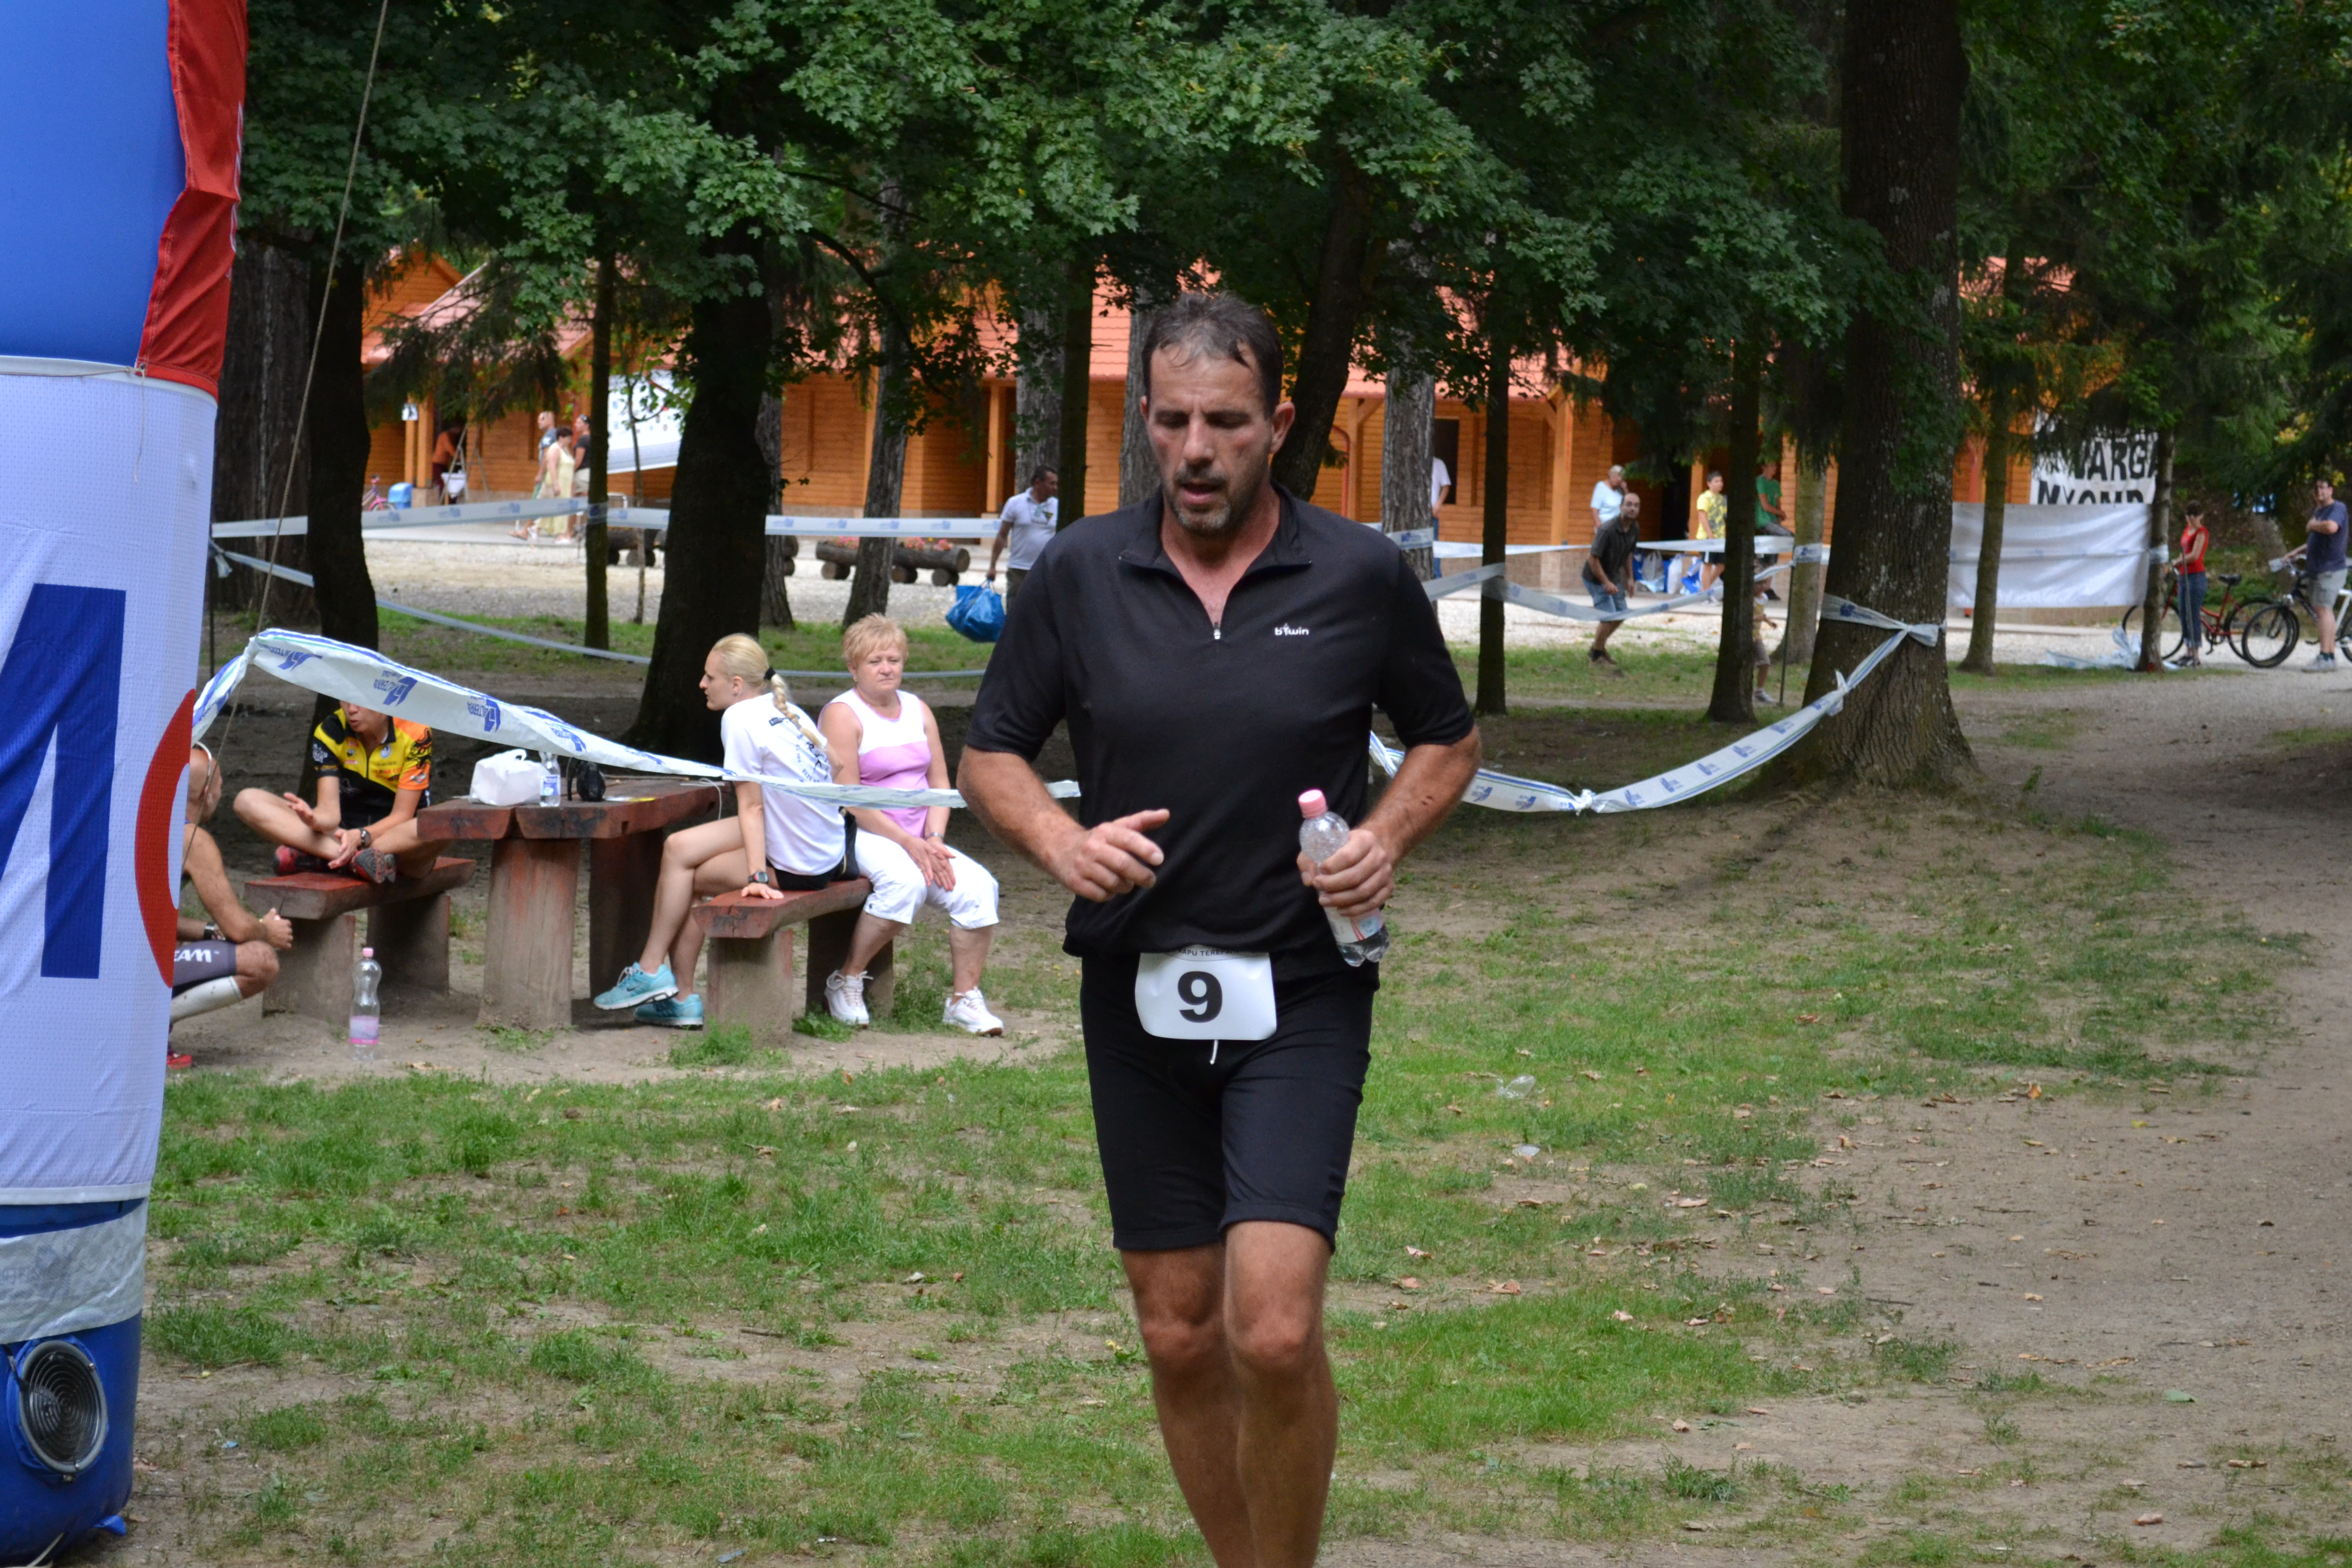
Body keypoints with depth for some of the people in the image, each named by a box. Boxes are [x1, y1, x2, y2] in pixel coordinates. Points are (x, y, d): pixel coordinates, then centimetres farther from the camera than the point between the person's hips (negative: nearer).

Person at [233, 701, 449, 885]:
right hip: (343, 835, 3)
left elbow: (402, 816, -15)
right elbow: (330, 811, -13)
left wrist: (361, 837, -34)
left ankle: (314, 857, -39)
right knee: (248, 801, -18)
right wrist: (314, 820, -37)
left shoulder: (415, 734, -12)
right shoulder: (330, 732, -6)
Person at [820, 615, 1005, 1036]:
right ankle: (846, 982, -18)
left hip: (917, 840, 6)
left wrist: (934, 840, -6)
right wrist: (909, 844, -19)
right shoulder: (842, 715, -7)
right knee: (906, 879, -36)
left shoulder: (918, 710, 15)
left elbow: (939, 784, 13)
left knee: (977, 886, -18)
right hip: (859, 837, -6)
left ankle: (964, 999, -9)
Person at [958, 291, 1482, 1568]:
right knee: (1180, 1340, 8)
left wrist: (1387, 838, -9)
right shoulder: (1080, 574, 0)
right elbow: (991, 754, 9)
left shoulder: (1362, 576, -3)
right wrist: (1060, 842, -12)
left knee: (1274, 1335, -16)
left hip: (1301, 994, -2)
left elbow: (1449, 739, 11)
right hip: (1138, 992, 3)